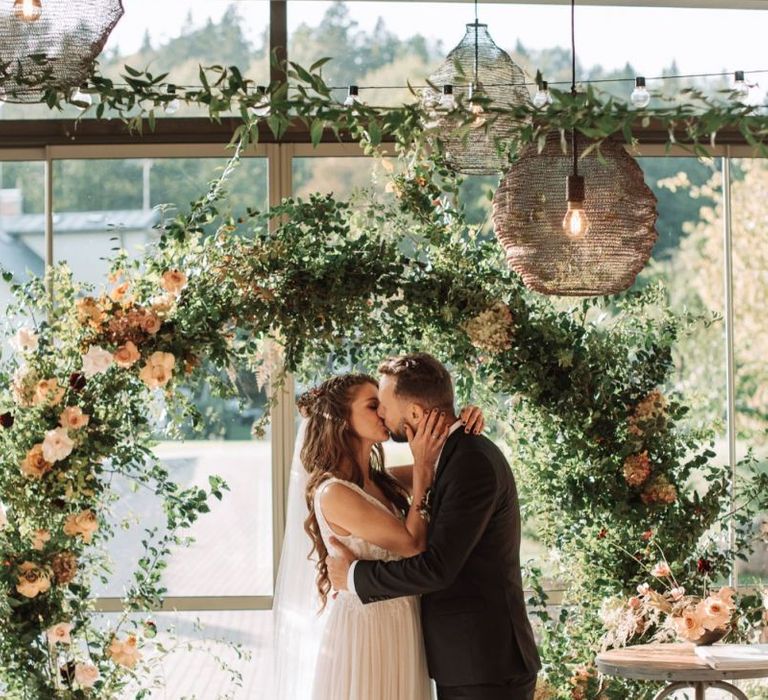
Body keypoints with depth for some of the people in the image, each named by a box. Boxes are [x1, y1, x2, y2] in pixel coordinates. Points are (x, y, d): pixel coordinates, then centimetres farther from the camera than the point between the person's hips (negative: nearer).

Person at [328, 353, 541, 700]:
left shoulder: (473, 462, -18)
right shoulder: (458, 453, 12)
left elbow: (436, 567, -22)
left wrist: (355, 576, -11)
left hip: (486, 665, -10)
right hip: (464, 661, 10)